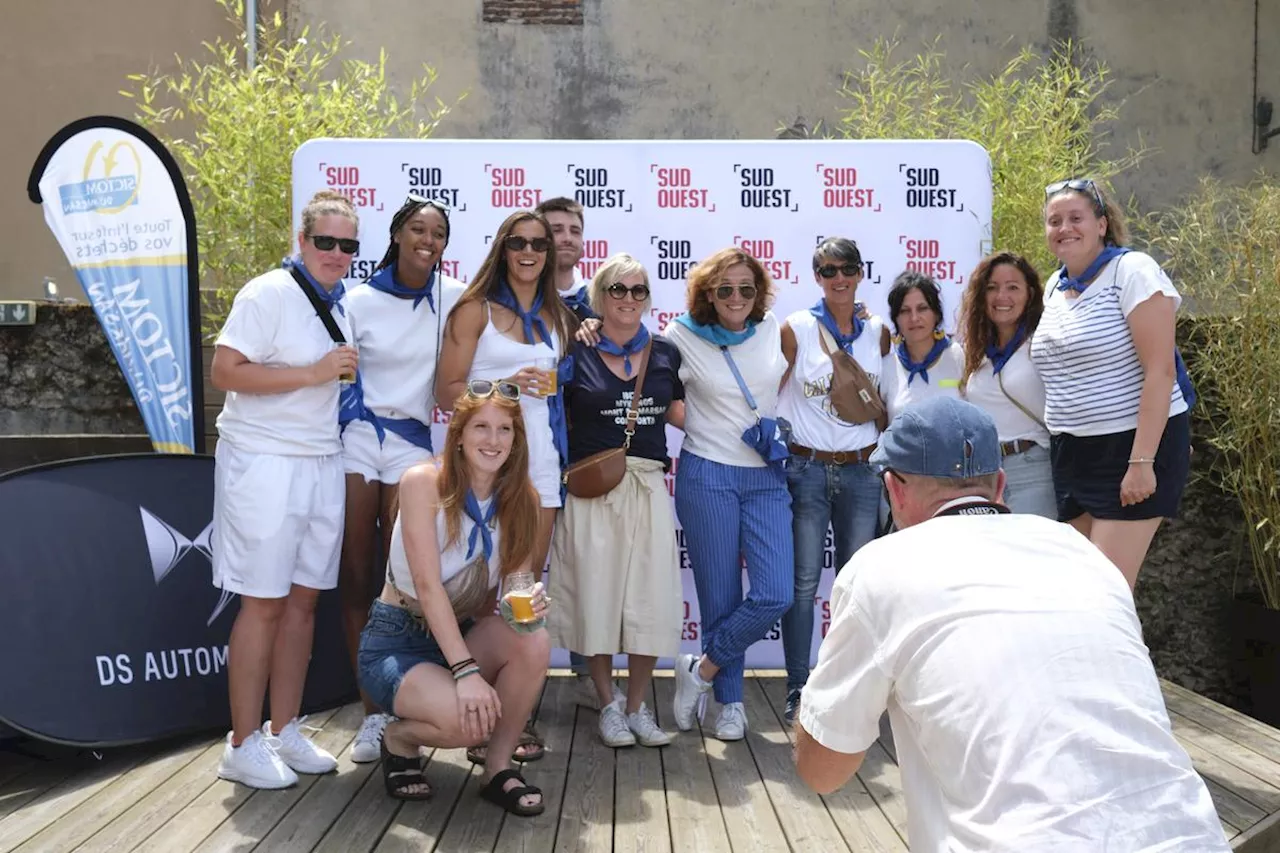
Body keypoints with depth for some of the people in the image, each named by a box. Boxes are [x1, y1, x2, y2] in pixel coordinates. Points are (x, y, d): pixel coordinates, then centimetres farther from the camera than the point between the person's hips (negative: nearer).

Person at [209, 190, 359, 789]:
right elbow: (225, 372, -18)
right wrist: (314, 373, -20)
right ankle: (243, 745, 7)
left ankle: (284, 730, 19)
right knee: (264, 601, -4)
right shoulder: (268, 294, -10)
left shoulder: (337, 305, 14)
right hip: (264, 462, -7)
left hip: (322, 463, 8)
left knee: (304, 598, 9)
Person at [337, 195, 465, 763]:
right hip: (357, 435, 1)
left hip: (413, 443, -1)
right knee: (356, 576, 0)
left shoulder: (454, 299, 1)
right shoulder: (360, 301, 3)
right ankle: (371, 712, 9)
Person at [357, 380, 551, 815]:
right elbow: (428, 586, -23)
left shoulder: (522, 500, -3)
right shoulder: (423, 482, -16)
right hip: (396, 641, -4)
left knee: (534, 641, -27)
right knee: (465, 721, -31)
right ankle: (399, 738, 5)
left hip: (464, 635, 5)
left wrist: (528, 606, -30)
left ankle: (499, 768, -6)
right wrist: (465, 670, -32)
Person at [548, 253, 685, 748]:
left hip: (649, 488, 3)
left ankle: (637, 706, 18)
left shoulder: (665, 354, 9)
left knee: (651, 598, 2)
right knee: (597, 594, 3)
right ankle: (608, 705, 20)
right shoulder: (576, 353, 0)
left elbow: (679, 413, 18)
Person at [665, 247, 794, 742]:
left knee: (776, 594, -7)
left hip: (767, 477, 3)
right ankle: (730, 702, 22)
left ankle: (701, 670, 13)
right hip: (707, 477, -3)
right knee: (721, 598, 3)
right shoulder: (682, 337, -5)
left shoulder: (772, 330, 5)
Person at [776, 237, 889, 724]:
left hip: (862, 470, 3)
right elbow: (771, 393, 2)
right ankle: (798, 690, 10)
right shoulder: (796, 329, -1)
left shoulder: (879, 332, 8)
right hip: (806, 469, -3)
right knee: (803, 583, 0)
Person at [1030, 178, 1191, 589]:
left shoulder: (1133, 271, -10)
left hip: (1134, 445, -7)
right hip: (1071, 451, 7)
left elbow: (1161, 371, -16)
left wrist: (1141, 461, -22)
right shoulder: (1055, 286, 12)